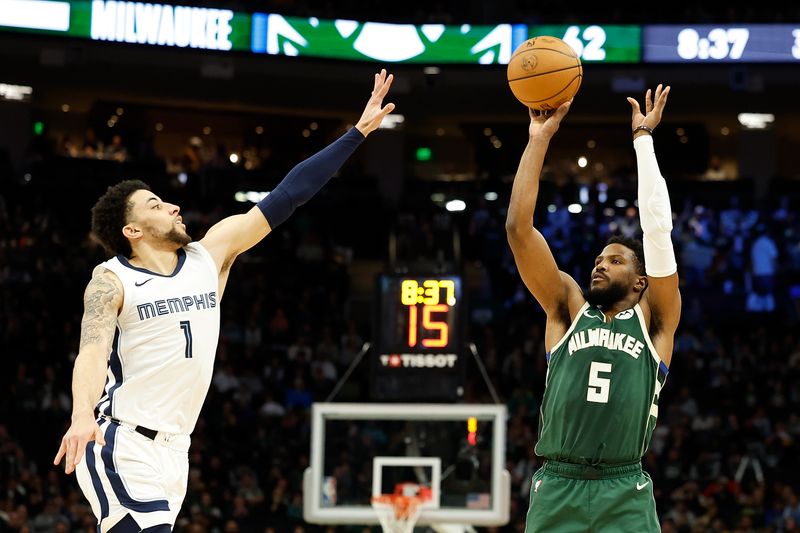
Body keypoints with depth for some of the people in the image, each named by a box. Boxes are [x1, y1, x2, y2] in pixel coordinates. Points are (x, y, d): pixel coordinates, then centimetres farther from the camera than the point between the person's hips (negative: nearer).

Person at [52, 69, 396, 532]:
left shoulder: (210, 255, 10)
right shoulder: (112, 281, -5)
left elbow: (287, 198, 8)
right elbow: (92, 352, -18)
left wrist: (359, 132, 7)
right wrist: (82, 416, -39)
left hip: (172, 449, 6)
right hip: (122, 446, -6)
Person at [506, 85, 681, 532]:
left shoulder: (653, 319, 11)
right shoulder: (569, 309, 16)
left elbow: (658, 227, 3)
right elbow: (519, 227, 9)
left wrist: (643, 138, 7)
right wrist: (540, 139, 7)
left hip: (626, 496, -2)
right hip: (557, 490, 2)